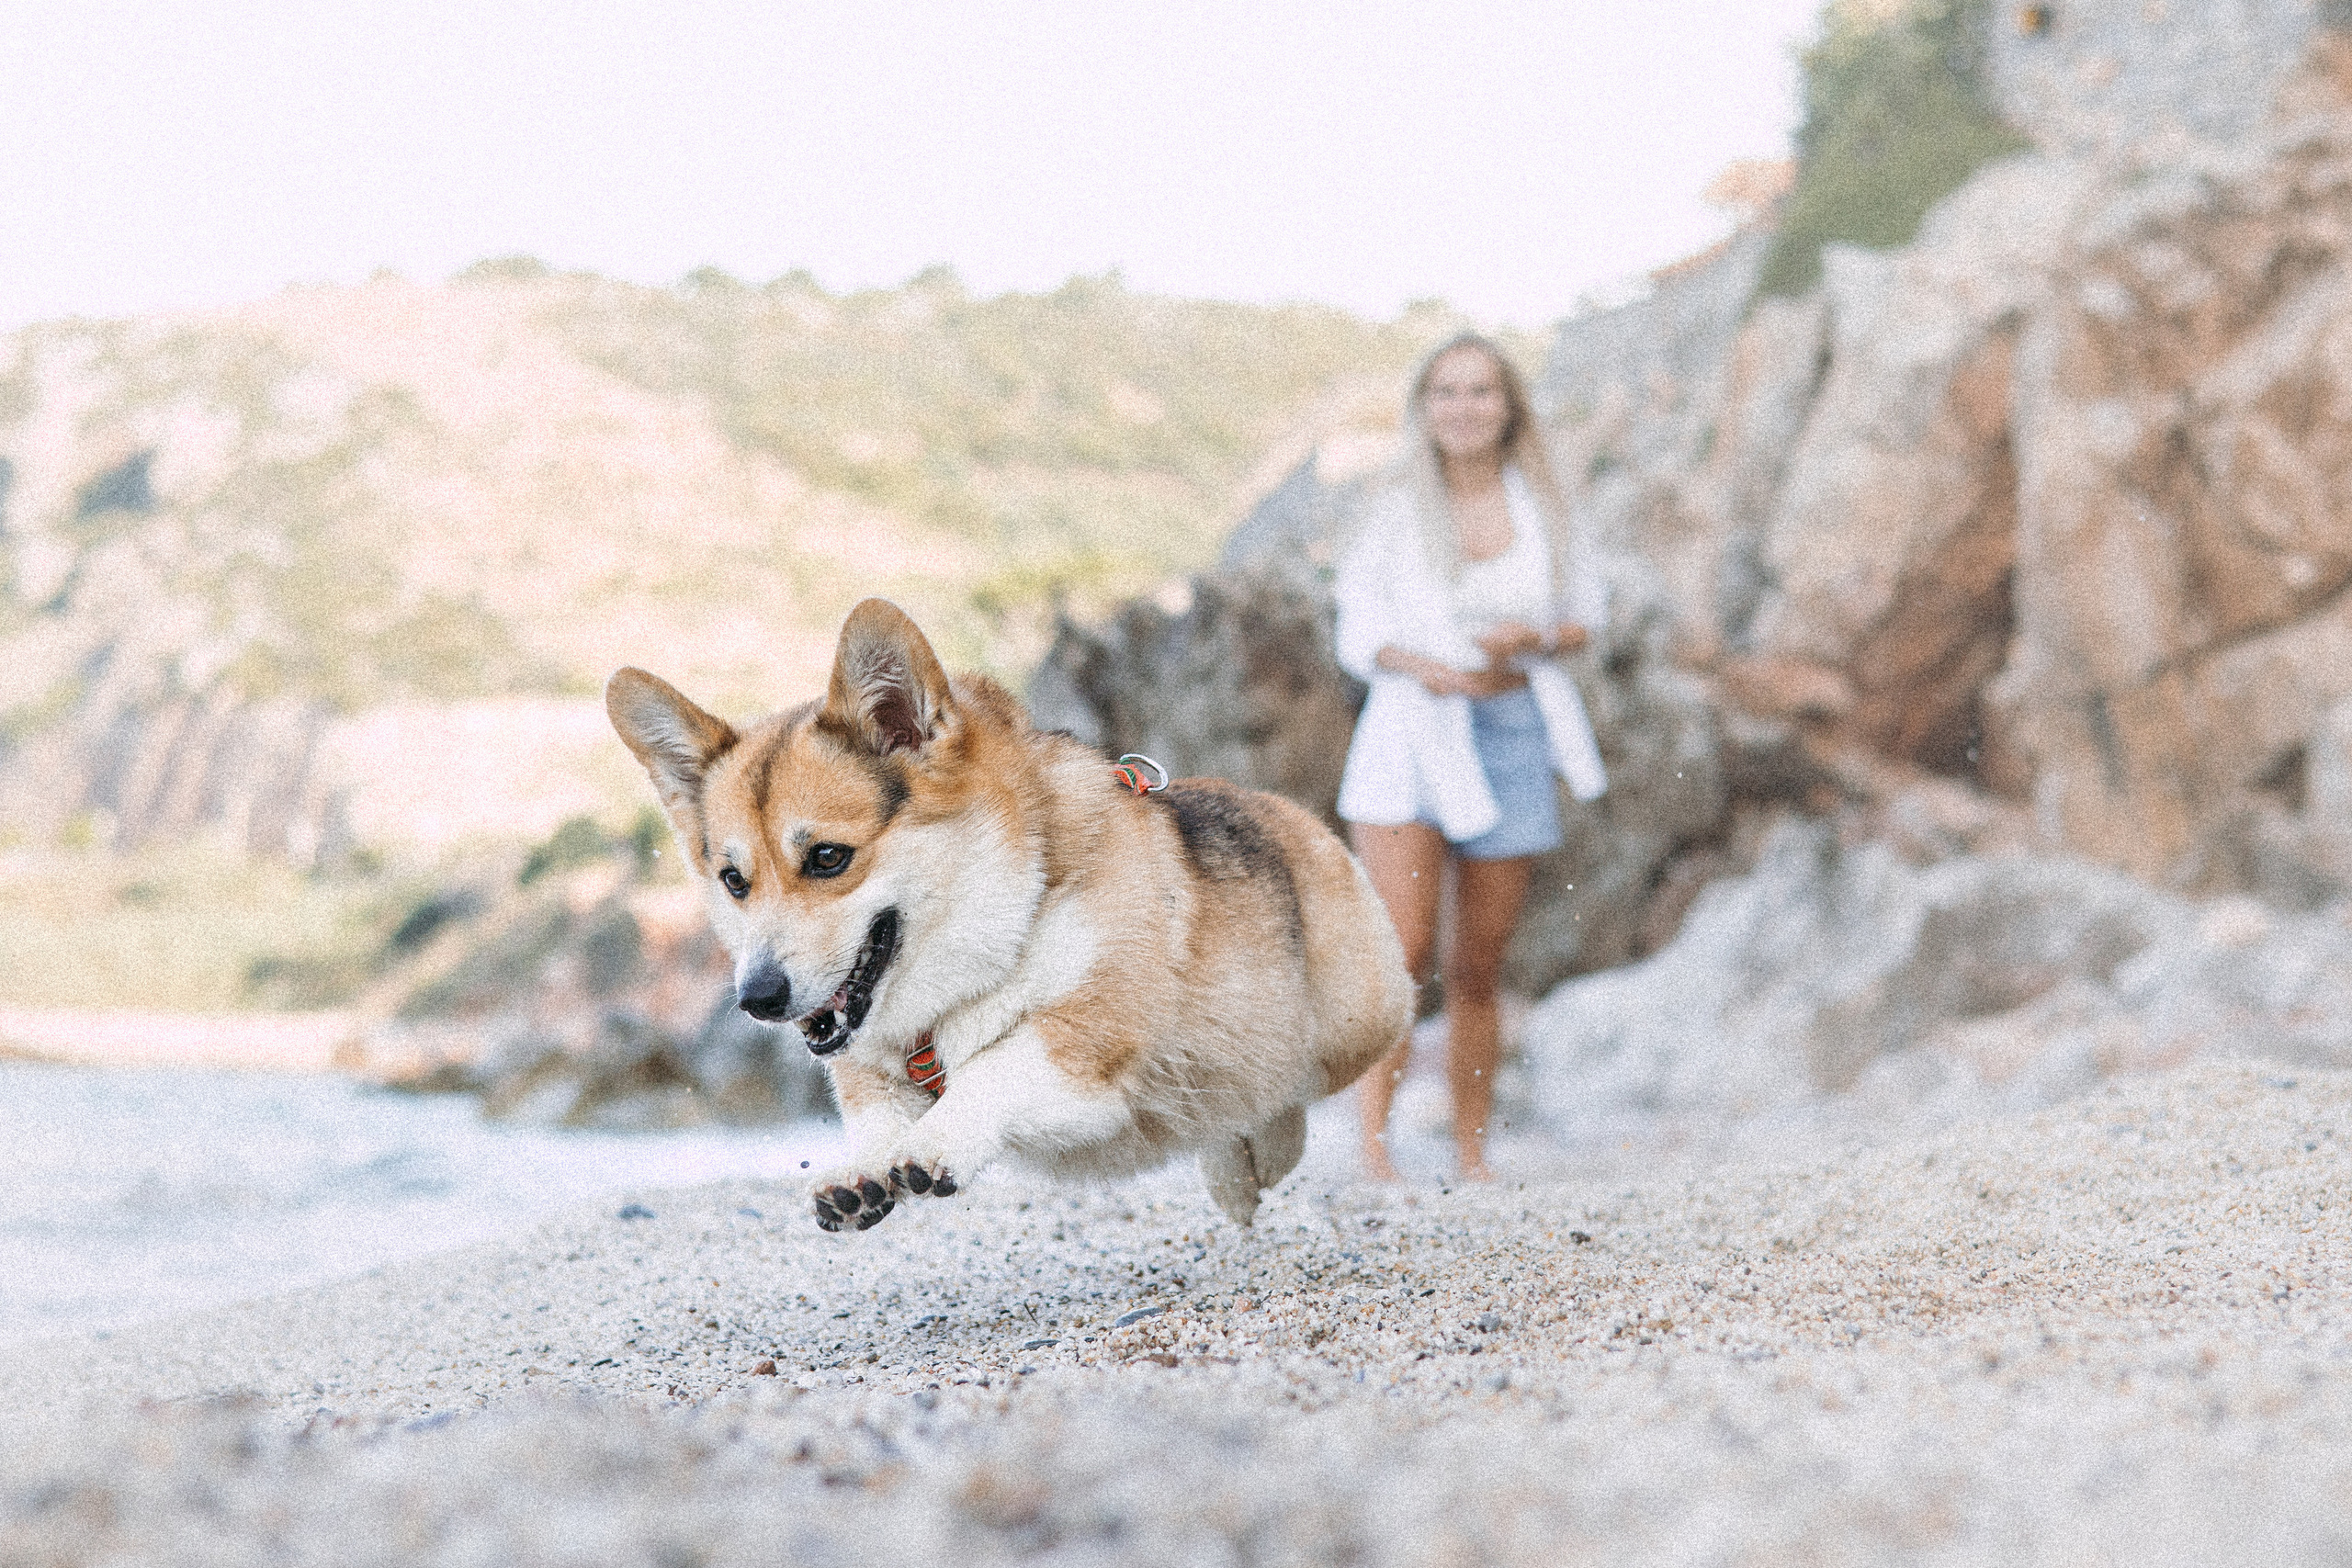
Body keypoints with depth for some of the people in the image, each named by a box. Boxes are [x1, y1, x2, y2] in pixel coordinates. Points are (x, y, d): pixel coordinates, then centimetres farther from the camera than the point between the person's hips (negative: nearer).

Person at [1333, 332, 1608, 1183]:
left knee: (1477, 968, 6)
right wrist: (1419, 665, -17)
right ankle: (1373, 1138, -12)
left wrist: (1536, 639, -8)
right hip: (1412, 737, -2)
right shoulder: (1396, 510, 0)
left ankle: (1473, 1157, 14)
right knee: (1402, 949, -17)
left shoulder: (1538, 506, 6)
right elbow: (1359, 630, 2)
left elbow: (1583, 615, 13)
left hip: (1512, 737, 2)